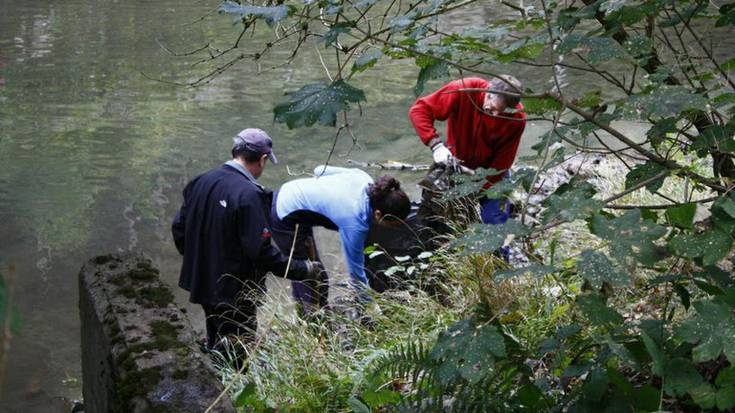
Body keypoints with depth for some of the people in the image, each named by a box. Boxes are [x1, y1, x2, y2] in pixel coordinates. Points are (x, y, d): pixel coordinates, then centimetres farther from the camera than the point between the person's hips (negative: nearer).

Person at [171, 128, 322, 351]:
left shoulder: (200, 182, 0)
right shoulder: (249, 194, -24)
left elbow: (179, 228, 8)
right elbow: (261, 251, -25)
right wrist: (303, 269, -15)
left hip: (202, 282, 8)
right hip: (235, 293, -7)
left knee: (216, 346, 24)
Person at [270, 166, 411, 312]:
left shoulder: (364, 178, -11)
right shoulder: (355, 221, -29)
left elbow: (320, 170, 3)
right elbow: (356, 272, -18)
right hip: (286, 219, -9)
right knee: (314, 282, -2)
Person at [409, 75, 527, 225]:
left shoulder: (517, 118, -26)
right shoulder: (463, 90, -29)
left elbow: (503, 161, -19)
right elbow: (419, 110, -26)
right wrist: (436, 144, -37)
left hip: (492, 171, 0)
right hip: (456, 164, 0)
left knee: (495, 224, -4)